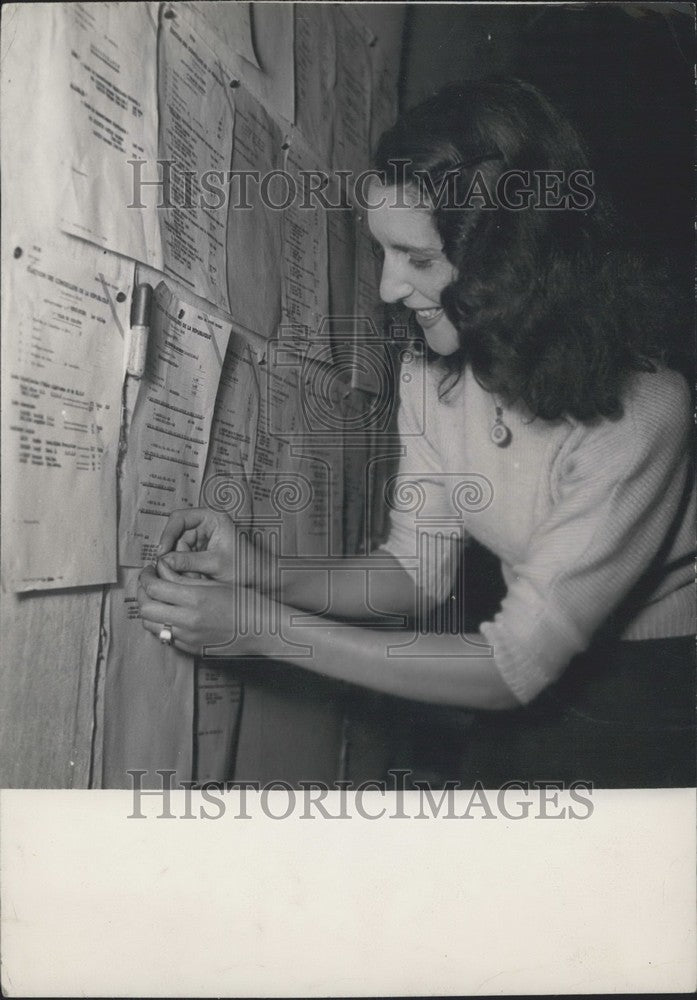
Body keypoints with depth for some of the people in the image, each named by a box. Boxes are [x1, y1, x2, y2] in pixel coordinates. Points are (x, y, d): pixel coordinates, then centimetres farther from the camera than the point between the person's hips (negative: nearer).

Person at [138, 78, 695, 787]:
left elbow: (513, 669, -26)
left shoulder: (638, 412, -29)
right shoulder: (434, 375, -8)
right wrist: (262, 578, -17)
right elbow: (419, 569, 0)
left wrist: (263, 628, -26)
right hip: (538, 698, 5)